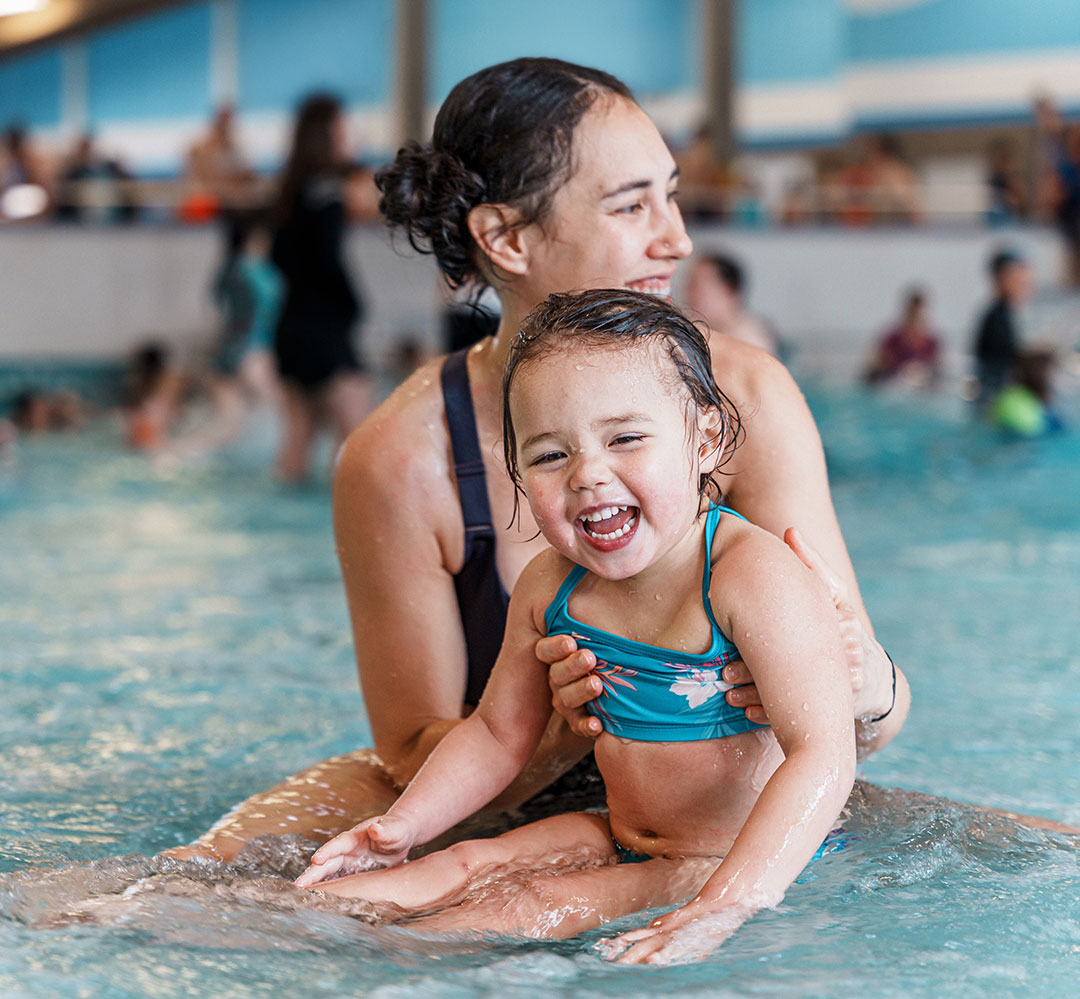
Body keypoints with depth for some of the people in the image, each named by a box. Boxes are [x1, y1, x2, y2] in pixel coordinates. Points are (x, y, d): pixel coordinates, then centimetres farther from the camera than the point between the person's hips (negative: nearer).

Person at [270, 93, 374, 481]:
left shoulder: (292, 190, 12)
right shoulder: (324, 189, -15)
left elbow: (280, 257, 19)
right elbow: (329, 259, -19)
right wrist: (353, 304, -6)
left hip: (293, 322, 9)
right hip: (322, 326, -9)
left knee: (301, 426, 13)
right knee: (357, 427, -10)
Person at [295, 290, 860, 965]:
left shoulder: (753, 577, -26)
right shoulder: (550, 588, -3)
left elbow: (823, 756, -35)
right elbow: (499, 733, 12)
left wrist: (719, 912, -45)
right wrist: (405, 824, -3)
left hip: (762, 863, -7)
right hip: (626, 843, 7)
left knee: (549, 906, -21)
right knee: (463, 865, -9)